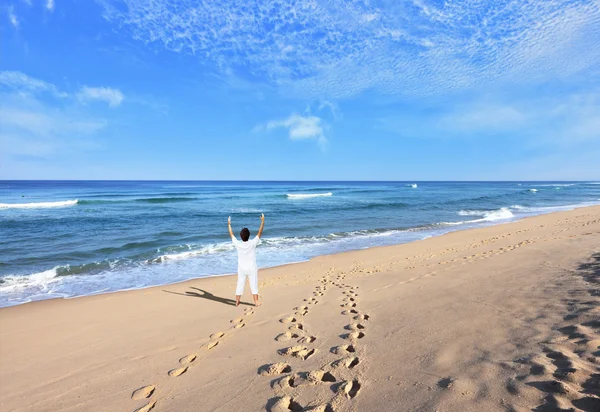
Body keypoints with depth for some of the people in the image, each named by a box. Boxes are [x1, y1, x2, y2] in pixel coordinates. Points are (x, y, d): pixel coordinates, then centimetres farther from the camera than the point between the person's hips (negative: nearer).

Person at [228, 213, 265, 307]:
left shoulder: (238, 244, -12)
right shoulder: (252, 243, -18)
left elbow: (231, 235, 3)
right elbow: (260, 232, -12)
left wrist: (229, 224, 14)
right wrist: (262, 221, -7)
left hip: (241, 268, 2)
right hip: (252, 268, -2)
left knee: (240, 285, 12)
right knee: (254, 285, 5)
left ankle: (237, 302, 21)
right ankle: (256, 302, 7)